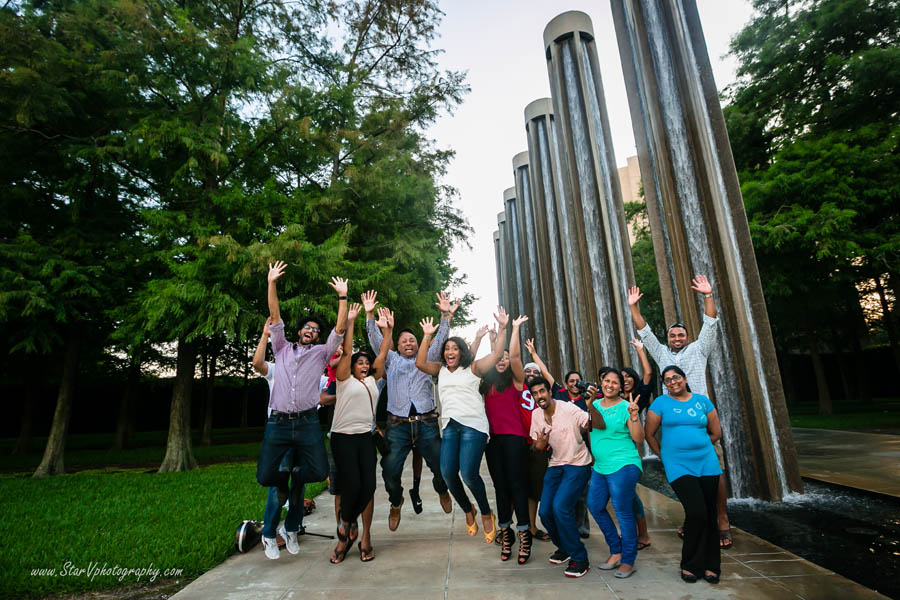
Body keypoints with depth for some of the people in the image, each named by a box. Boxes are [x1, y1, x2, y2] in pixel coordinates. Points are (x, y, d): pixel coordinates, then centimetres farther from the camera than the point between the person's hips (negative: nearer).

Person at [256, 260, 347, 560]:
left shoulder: (321, 353, 12)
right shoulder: (282, 349, 15)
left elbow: (340, 328, 2)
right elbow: (275, 317, 6)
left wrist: (342, 296, -2)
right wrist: (271, 283, -1)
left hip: (307, 423, 0)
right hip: (278, 422, 1)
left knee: (318, 471, -10)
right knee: (265, 476, -5)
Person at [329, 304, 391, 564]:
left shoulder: (372, 380, 15)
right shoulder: (344, 378, 3)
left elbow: (382, 354, 9)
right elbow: (347, 351, -7)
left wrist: (388, 329, 3)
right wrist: (350, 322, -12)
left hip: (365, 436, 5)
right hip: (343, 437, -4)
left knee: (368, 485, -3)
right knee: (351, 484, -11)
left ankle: (349, 523, 24)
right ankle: (346, 522, 19)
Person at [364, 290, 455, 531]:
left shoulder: (426, 360, 17)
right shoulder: (392, 360, 17)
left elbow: (440, 340, 8)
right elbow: (376, 340, 9)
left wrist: (446, 316, -4)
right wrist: (370, 315, -2)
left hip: (427, 423, 0)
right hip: (398, 425, 0)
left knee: (441, 466, -1)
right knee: (390, 470, -6)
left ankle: (442, 491, 33)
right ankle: (396, 503, 25)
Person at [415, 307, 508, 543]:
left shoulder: (473, 368, 7)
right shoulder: (440, 370, 18)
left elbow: (497, 355, -2)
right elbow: (420, 363, 4)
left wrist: (502, 328, -9)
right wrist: (427, 336, 3)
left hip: (473, 424, -4)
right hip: (449, 425, 4)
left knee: (468, 473, -15)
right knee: (447, 473, -6)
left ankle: (486, 514, 13)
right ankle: (468, 511, 22)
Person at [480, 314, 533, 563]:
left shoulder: (515, 381, 2)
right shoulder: (486, 382, 13)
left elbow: (515, 356, -9)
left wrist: (515, 328, -4)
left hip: (513, 436, -4)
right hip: (492, 437, 4)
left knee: (516, 484, -3)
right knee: (500, 486, 10)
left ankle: (524, 536, 3)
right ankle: (505, 534, 19)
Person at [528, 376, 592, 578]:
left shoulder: (569, 409, -18)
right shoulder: (536, 415, 1)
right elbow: (537, 446, 10)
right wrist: (538, 445, -14)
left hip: (578, 464, -6)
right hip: (555, 465, 6)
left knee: (560, 507, -20)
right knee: (545, 511, 0)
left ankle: (579, 558, 0)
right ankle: (564, 548, 29)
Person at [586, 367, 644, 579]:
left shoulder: (625, 407, -8)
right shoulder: (595, 405, 9)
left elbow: (639, 439, -13)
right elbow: (589, 429, 15)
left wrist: (633, 415, -26)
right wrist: (588, 404, 1)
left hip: (623, 467, -7)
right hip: (600, 467, 7)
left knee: (623, 512, -1)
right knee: (595, 506, 12)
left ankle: (628, 561, 15)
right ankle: (616, 551, 29)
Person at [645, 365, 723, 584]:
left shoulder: (702, 400, 8)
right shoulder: (661, 403, 1)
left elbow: (716, 433, 15)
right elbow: (650, 435, 5)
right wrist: (665, 456, 7)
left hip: (707, 463, 3)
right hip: (678, 466, -3)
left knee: (710, 514, 5)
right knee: (696, 513, -12)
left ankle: (709, 565, 23)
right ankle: (690, 565, 8)